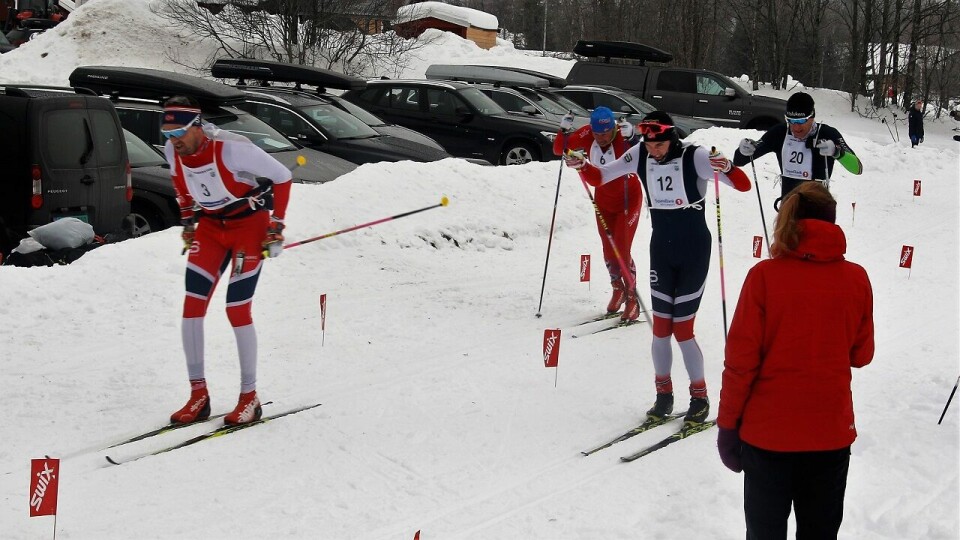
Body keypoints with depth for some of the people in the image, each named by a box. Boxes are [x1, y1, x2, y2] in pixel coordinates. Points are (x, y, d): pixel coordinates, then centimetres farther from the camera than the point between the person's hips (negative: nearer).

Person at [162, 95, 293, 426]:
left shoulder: (230, 148, -28)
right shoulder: (172, 150, -10)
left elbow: (282, 177, -18)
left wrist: (276, 229, -15)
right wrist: (188, 220, 15)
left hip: (249, 225, -6)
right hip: (210, 226, 6)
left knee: (237, 309, -9)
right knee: (192, 306, -5)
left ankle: (249, 398, 5)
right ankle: (198, 395, 4)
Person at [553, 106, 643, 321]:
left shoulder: (622, 137, -29)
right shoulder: (587, 135, -17)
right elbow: (559, 150, -8)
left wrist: (630, 138, -59)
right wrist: (564, 131, -26)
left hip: (628, 198, -5)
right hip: (603, 199, 5)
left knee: (622, 251, -10)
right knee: (608, 250, 13)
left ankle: (632, 297, 6)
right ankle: (618, 289, 37)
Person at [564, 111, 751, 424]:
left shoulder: (694, 157, -17)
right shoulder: (639, 156, -5)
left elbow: (744, 186, -22)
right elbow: (599, 177, 3)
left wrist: (727, 168, -42)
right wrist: (582, 165, -18)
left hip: (694, 250, -4)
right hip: (660, 249, 4)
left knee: (682, 329, -3)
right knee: (660, 328, 5)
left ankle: (700, 396, 14)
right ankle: (663, 393, 20)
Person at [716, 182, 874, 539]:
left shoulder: (764, 276, -12)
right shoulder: (856, 279, -5)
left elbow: (741, 359, -10)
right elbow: (861, 354, 6)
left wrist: (727, 423, -1)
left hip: (768, 433, -2)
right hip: (832, 433, 2)